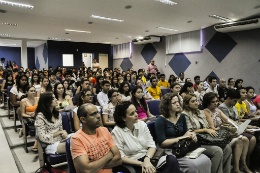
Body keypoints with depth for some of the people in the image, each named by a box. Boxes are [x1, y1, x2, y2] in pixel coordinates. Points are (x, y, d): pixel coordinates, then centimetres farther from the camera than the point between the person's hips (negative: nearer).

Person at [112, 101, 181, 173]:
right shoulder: (117, 132, -10)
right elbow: (121, 157, -11)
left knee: (172, 159, -20)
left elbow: (152, 145, 3)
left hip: (148, 158, 6)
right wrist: (141, 164, -17)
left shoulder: (142, 124, 4)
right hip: (134, 165, -6)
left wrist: (147, 159, -16)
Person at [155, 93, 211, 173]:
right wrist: (182, 138, -13)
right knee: (193, 165, -27)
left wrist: (192, 136, -5)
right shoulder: (160, 120, -8)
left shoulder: (181, 117, 12)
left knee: (206, 160, -17)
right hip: (170, 151, -6)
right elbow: (162, 143, -12)